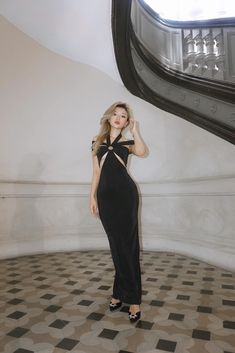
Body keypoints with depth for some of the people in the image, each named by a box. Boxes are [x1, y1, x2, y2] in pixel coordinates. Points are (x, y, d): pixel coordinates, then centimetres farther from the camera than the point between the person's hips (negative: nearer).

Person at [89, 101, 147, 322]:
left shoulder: (127, 142, 10)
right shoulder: (98, 141, 17)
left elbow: (142, 152, -15)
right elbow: (96, 172, 15)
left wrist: (134, 129, -2)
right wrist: (92, 196, 9)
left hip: (125, 193, -2)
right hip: (105, 195, 3)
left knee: (127, 244, -1)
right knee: (116, 245, 9)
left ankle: (131, 297, 10)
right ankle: (122, 293, 23)